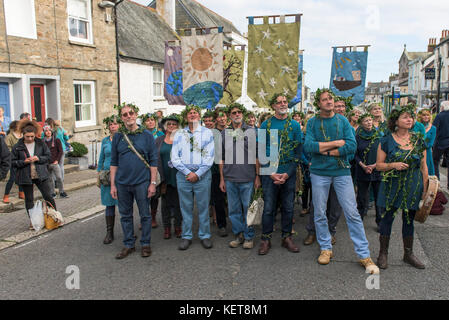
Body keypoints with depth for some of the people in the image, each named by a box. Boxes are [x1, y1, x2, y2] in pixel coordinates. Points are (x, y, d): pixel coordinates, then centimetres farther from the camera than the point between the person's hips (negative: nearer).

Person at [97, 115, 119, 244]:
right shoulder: (105, 141, 11)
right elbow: (101, 159, 17)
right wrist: (98, 177, 15)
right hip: (107, 175, 3)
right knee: (109, 204, 5)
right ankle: (109, 233, 14)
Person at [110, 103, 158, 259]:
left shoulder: (146, 135, -1)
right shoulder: (117, 137, 7)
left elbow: (153, 161, -1)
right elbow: (114, 162, 9)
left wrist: (153, 183, -7)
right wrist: (112, 184, 4)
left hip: (142, 182, -3)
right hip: (122, 183, 3)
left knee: (145, 215, 5)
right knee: (125, 215, 11)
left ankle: (145, 244, 21)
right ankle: (128, 244, 24)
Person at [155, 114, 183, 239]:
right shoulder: (159, 140, 7)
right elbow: (155, 158, 6)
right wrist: (159, 176, 0)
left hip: (178, 176, -1)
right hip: (164, 177, 2)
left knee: (178, 203, 6)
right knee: (165, 203, 9)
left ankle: (178, 226, 20)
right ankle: (167, 227, 20)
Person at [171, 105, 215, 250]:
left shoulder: (207, 133, 6)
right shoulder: (179, 134, 10)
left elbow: (209, 157, -1)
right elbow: (174, 158, 4)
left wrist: (197, 174, -9)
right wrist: (187, 172, -7)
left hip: (202, 175, -1)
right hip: (183, 175, 1)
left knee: (203, 207, 4)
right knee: (185, 207, 6)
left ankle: (205, 236, 17)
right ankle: (186, 237, 17)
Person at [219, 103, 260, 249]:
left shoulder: (252, 131, 2)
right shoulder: (224, 133, 9)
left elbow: (256, 156, 1)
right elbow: (221, 158, 11)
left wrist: (257, 176, -4)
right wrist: (222, 178, 7)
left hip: (247, 178, -3)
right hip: (230, 179, 3)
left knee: (248, 209, 4)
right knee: (234, 210, 10)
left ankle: (249, 237, 17)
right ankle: (238, 235, 23)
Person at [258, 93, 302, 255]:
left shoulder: (295, 125, 5)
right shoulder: (266, 125, 3)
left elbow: (298, 151, 3)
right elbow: (261, 150, 0)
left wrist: (288, 173, -8)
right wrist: (271, 172, -10)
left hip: (289, 173, 1)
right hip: (270, 172, -1)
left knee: (288, 207, 9)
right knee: (268, 207, 1)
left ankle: (286, 237, 23)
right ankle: (266, 239, 14)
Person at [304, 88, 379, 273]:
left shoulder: (343, 121, 4)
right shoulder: (312, 123, 2)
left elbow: (351, 146, -9)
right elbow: (308, 146, -13)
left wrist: (325, 151, -13)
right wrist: (336, 143, -13)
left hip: (341, 171, 0)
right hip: (319, 173, 0)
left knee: (352, 213, -1)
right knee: (319, 213, 7)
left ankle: (364, 255, 7)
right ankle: (326, 248, 25)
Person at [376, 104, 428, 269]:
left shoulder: (418, 140, 3)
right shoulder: (387, 141, -5)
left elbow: (423, 166, 7)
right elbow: (379, 165, -2)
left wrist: (425, 188, 4)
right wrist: (393, 165, -20)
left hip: (412, 187, 3)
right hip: (392, 186, -2)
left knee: (409, 219, 12)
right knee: (387, 218, 2)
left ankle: (408, 254, 26)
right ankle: (383, 253, 16)